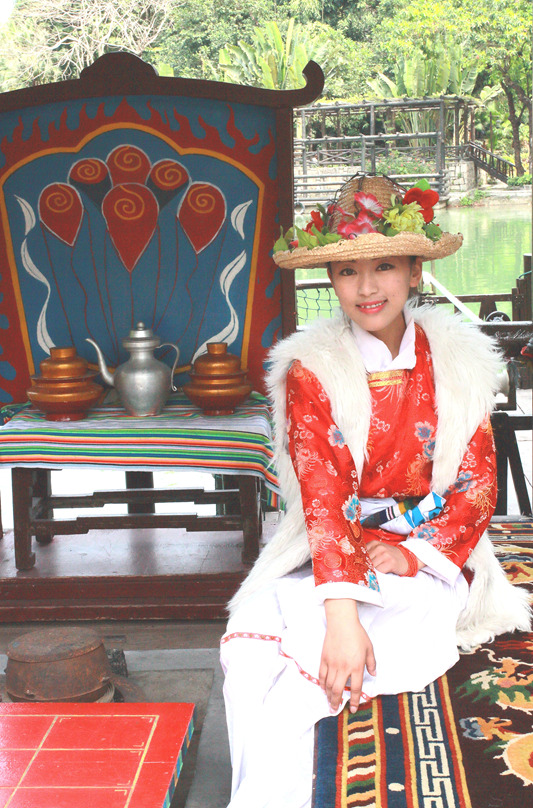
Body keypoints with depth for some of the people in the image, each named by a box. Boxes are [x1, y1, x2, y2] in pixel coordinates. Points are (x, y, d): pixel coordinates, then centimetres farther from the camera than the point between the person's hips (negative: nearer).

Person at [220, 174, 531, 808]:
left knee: (305, 667, -30)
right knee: (249, 636, -32)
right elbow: (320, 495, -13)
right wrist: (340, 611, -26)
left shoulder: (460, 364, 4)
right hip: (327, 558, 1)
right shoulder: (310, 370, -1)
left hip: (429, 558, 0)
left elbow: (478, 490, 5)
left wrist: (412, 553, -13)